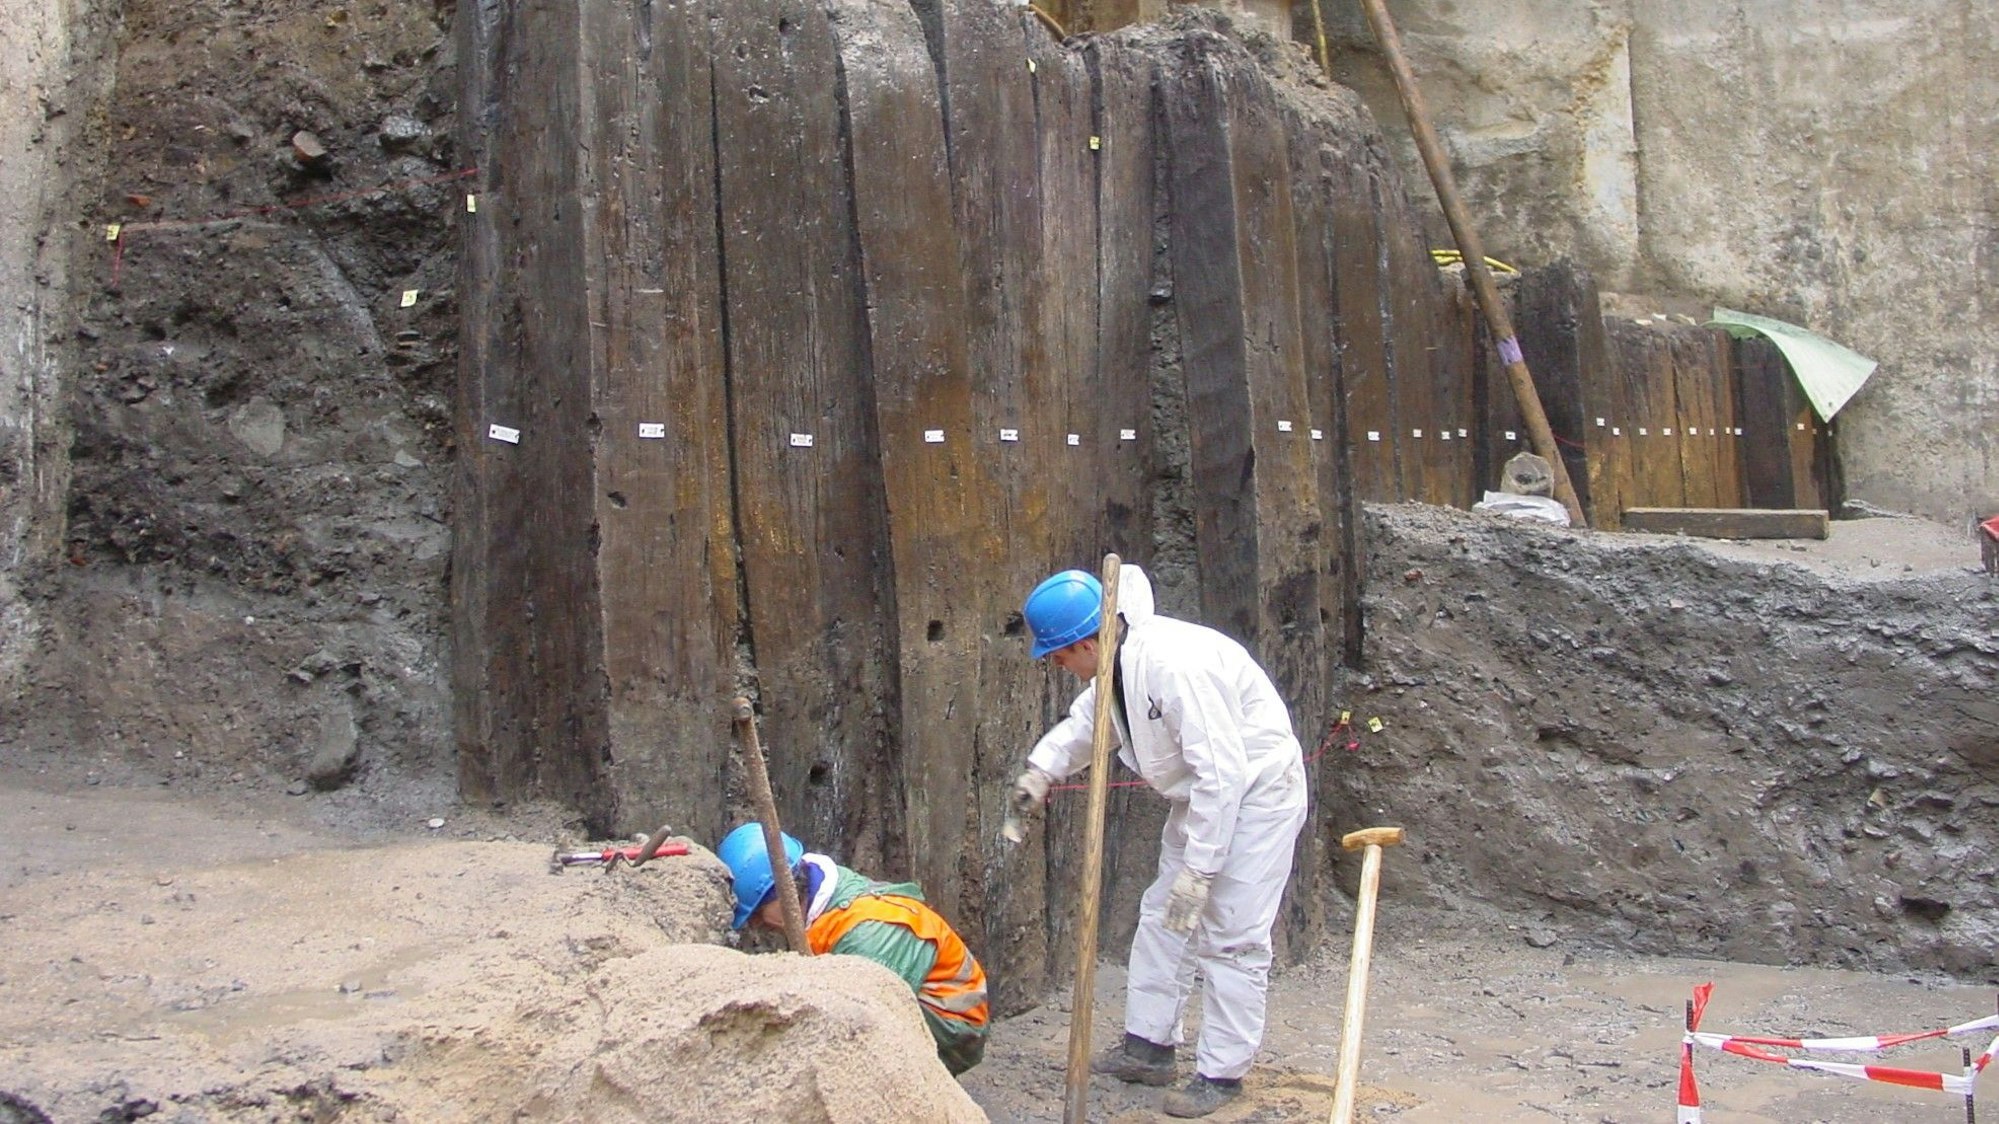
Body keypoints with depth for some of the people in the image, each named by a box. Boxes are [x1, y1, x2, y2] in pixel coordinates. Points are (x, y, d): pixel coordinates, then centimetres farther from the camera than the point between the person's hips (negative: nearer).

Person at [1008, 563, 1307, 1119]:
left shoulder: (1175, 665, -33)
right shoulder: (1118, 663, -2)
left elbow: (1222, 772, -34)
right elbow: (1087, 718, 19)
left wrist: (1198, 869, -31)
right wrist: (1042, 768, 3)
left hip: (1257, 789, -10)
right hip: (1203, 791, 10)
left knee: (1231, 934, -7)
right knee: (1163, 916, 14)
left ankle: (1222, 1072, 4)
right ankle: (1149, 1044, 25)